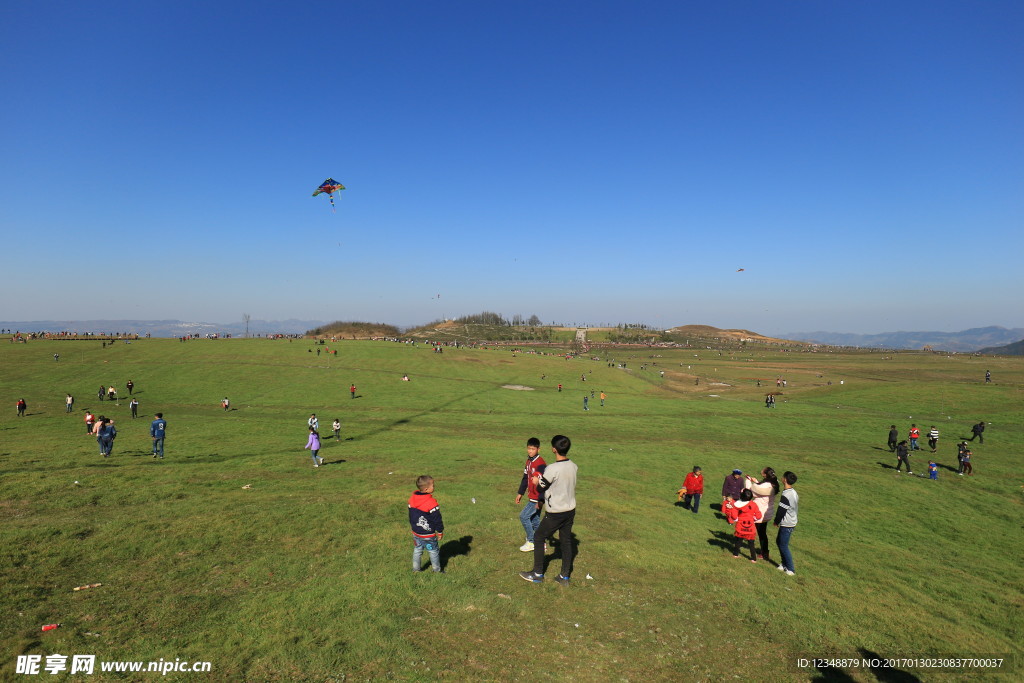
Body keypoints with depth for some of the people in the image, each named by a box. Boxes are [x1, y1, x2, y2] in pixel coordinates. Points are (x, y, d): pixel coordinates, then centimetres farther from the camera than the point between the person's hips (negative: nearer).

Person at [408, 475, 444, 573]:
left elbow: (410, 517, 8)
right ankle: (437, 569, 25)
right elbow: (437, 519, -18)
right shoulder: (431, 503, -26)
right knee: (434, 551, 13)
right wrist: (440, 531, -4)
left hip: (416, 532, 6)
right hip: (428, 534, -5)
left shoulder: (411, 500, -6)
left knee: (417, 550, 22)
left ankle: (416, 568, 31)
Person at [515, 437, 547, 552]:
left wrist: (541, 500, -24)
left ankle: (531, 542, 6)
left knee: (524, 516, -6)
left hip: (537, 498, -8)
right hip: (531, 497, 8)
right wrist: (520, 493, 20)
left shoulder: (541, 464, -20)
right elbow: (525, 478, 18)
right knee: (535, 520, 14)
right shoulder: (529, 461, 7)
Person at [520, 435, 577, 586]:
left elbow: (540, 488, -11)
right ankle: (564, 577, 22)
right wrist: (543, 479, 12)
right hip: (570, 510, 6)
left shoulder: (552, 469, -24)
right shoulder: (574, 467, -2)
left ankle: (538, 574, 20)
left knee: (538, 538, 12)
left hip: (555, 514, -6)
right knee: (566, 542, 15)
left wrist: (537, 481, 10)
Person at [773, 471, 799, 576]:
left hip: (786, 525, -9)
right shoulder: (794, 493, 4)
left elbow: (781, 511, -21)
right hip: (792, 522, 9)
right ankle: (785, 564, 28)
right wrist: (779, 521, 16)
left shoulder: (786, 495, -25)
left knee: (783, 546, 3)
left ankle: (791, 569, 12)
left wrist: (776, 522, -2)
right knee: (779, 542, 20)